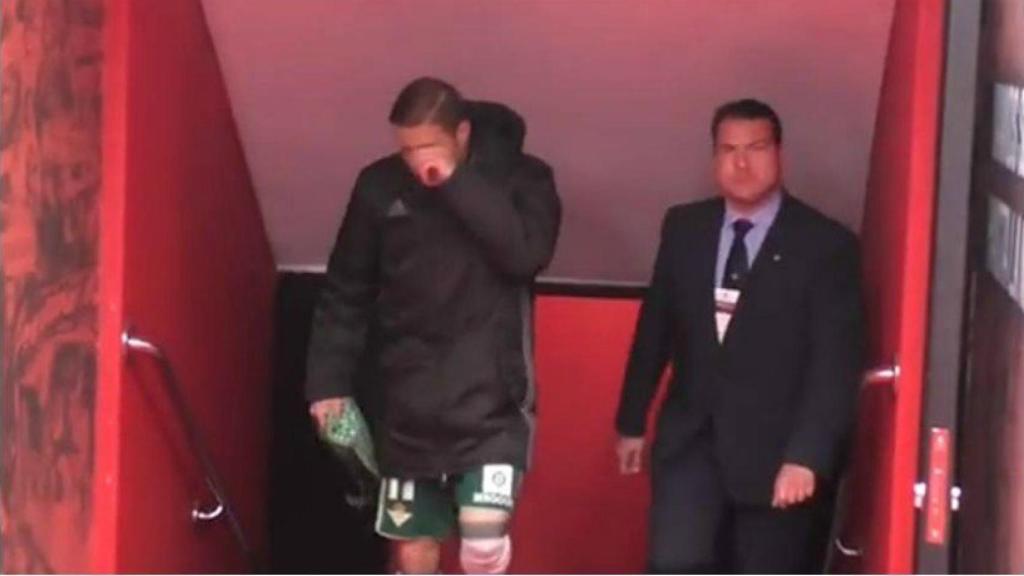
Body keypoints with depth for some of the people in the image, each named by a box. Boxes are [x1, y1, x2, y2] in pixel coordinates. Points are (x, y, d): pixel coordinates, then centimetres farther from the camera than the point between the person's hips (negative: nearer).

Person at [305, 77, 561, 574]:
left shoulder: (521, 177, -5)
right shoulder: (380, 185, 1)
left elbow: (528, 253, -23)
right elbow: (346, 291, 8)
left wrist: (457, 182, -23)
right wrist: (328, 380, 3)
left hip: (489, 400, -3)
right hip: (408, 402, 3)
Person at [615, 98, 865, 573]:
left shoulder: (826, 245, -9)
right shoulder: (684, 228, 4)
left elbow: (836, 362, -14)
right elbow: (655, 328, 13)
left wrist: (806, 456, -24)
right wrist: (632, 421, 16)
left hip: (775, 448, -3)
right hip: (691, 438, 3)